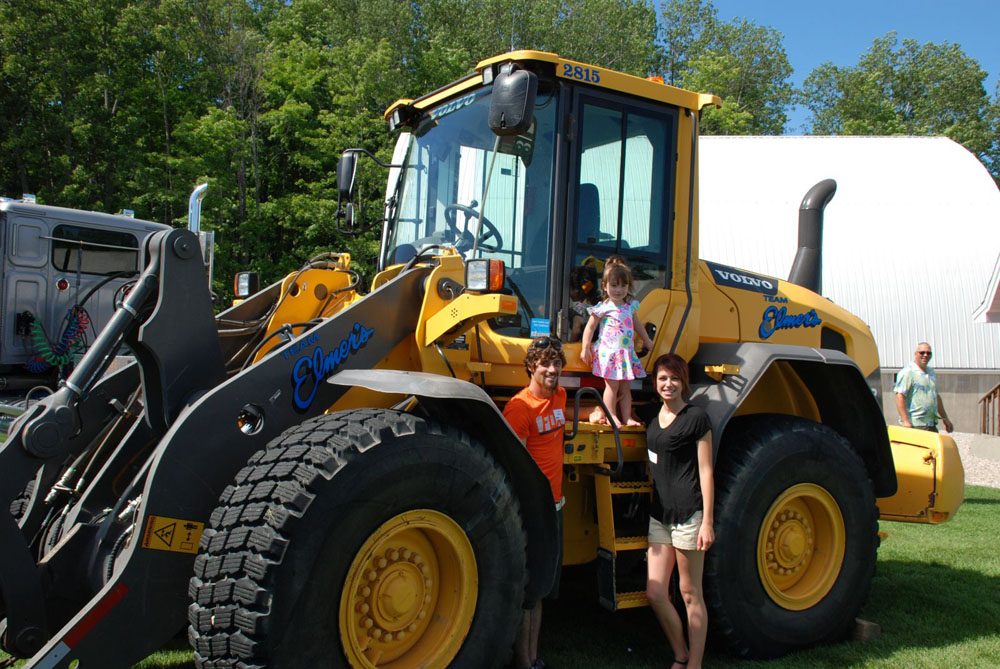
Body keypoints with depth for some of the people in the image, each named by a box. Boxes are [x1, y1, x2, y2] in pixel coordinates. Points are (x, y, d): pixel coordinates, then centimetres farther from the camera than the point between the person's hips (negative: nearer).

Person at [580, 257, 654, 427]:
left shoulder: (631, 306, 11)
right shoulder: (603, 308, -7)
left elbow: (636, 324, 28)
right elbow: (590, 328, -3)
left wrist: (646, 340, 35)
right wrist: (585, 348, -9)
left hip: (626, 352, 5)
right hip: (609, 351, -5)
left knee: (625, 386, 9)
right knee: (612, 385, -6)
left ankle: (627, 417, 14)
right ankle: (612, 416, 3)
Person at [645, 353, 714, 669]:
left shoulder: (696, 418, -5)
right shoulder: (653, 420, 13)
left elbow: (705, 471, -7)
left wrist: (707, 522, -11)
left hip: (688, 513, -6)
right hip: (660, 514, 6)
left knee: (690, 593, 3)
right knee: (655, 593, 6)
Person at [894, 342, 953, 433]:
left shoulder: (931, 372, 19)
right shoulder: (908, 372, -9)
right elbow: (900, 396, -18)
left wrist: (945, 418, 26)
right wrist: (905, 421, -24)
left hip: (931, 425, 9)